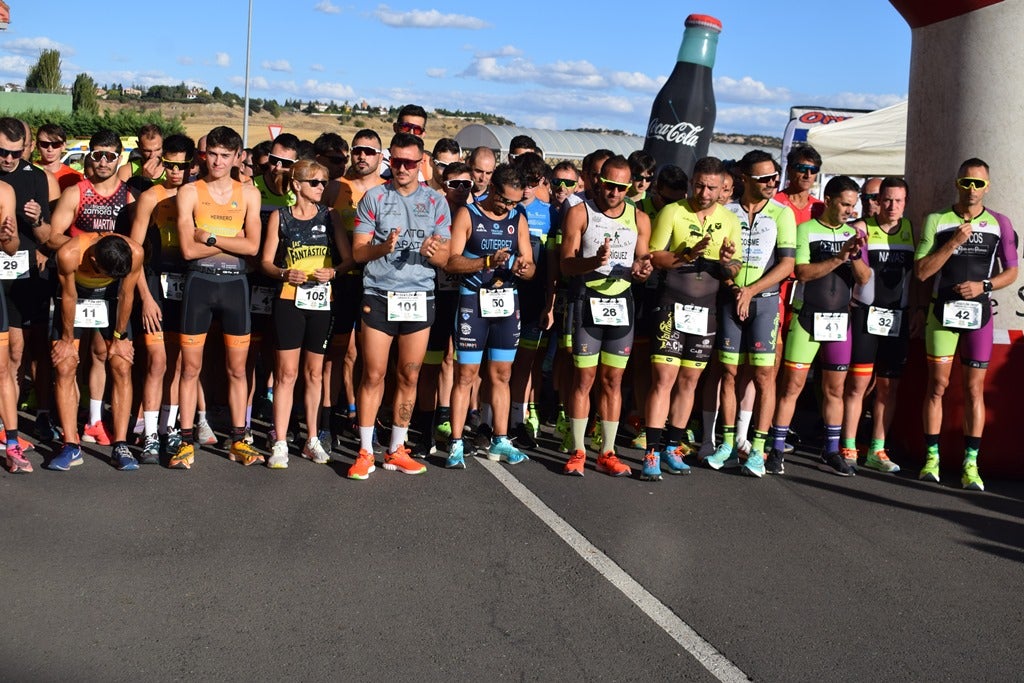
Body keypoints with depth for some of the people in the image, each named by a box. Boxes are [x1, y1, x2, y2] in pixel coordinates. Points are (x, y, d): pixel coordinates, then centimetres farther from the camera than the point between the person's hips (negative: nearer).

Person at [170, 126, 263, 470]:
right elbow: (188, 249, -9)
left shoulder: (248, 193, 6)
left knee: (237, 368, 7)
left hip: (235, 282, 2)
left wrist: (210, 238, -12)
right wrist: (231, 242, -9)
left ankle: (238, 440, 16)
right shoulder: (189, 192, 0)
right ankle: (187, 442, 9)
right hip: (199, 282, -1)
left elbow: (252, 246, -6)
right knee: (190, 366, 2)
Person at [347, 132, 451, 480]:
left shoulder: (436, 202, 8)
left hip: (419, 297, 2)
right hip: (379, 295, -2)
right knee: (373, 374, -1)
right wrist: (384, 246, -19)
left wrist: (433, 251, -18)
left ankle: (397, 450, 17)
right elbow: (358, 251, 1)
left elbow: (444, 258, 5)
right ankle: (365, 452, 7)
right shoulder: (374, 198, 5)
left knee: (409, 376, 6)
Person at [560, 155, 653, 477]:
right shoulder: (580, 213, -3)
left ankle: (607, 453, 12)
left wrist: (643, 270, -12)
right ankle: (578, 451, 7)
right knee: (584, 378, -2)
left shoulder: (640, 219, 8)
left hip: (622, 302, 3)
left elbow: (642, 263, 13)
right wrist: (594, 261, -28)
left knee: (613, 379, 6)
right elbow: (566, 264, -9)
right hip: (588, 301, -3)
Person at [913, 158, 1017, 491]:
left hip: (978, 313, 1)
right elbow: (921, 271, -5)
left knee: (974, 389, 1)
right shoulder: (936, 221, 1)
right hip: (942, 311, 0)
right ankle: (932, 458, 9)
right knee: (937, 385, 3)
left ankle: (970, 464, 4)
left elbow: (1011, 271, 8)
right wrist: (953, 242, -15)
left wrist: (983, 285, -10)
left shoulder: (999, 223, 4)